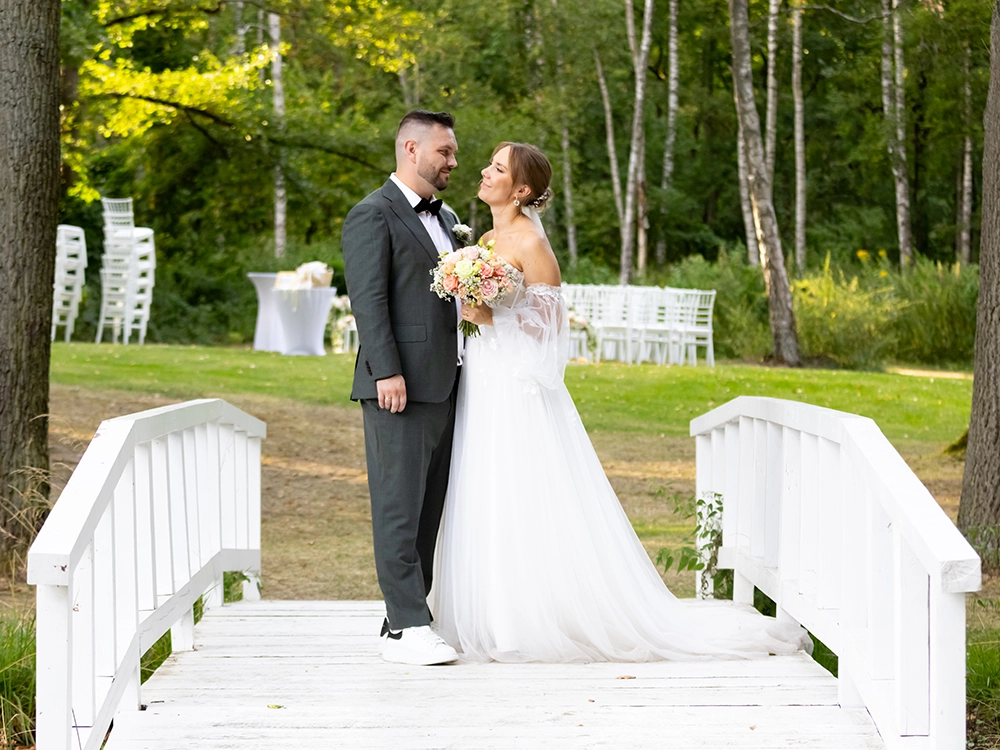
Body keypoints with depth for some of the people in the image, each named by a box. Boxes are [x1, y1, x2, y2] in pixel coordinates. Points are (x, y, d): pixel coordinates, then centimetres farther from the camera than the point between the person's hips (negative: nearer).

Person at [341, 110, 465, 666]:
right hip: (400, 386, -8)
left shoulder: (446, 219, 21)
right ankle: (408, 628, -8)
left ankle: (406, 622, 14)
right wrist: (387, 371, -20)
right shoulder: (373, 216, -5)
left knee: (428, 511, 9)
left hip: (444, 386, 8)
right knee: (399, 509, -7)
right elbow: (369, 300, -13)